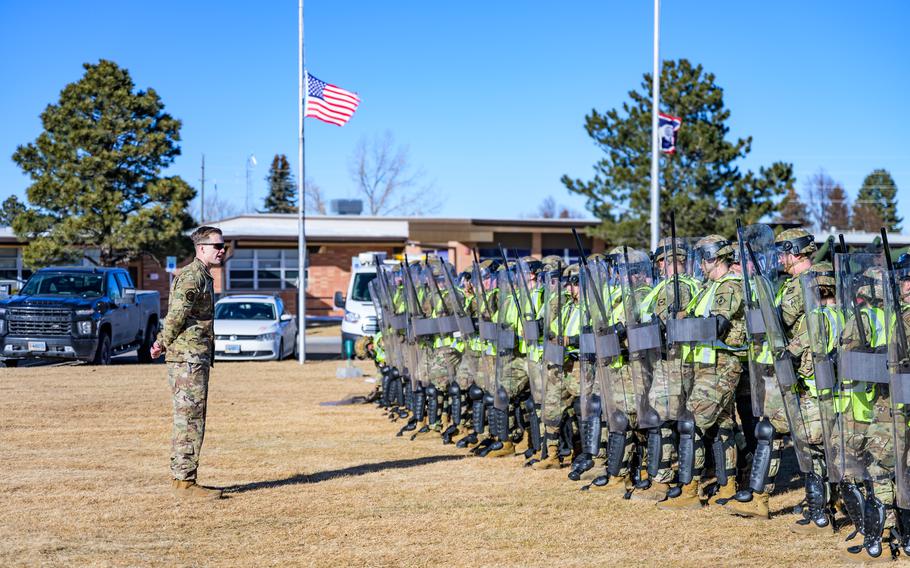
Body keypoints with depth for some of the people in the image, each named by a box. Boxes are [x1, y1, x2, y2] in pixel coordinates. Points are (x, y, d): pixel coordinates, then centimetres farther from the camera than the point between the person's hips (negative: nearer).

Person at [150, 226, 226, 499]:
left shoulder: (202, 276, 19)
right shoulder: (191, 276, -14)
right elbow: (177, 314, -20)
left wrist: (162, 343, 11)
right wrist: (165, 342, -6)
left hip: (197, 358, 10)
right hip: (188, 357, -10)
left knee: (192, 422, 13)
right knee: (189, 421, -9)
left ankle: (183, 479, 18)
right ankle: (185, 482, -7)